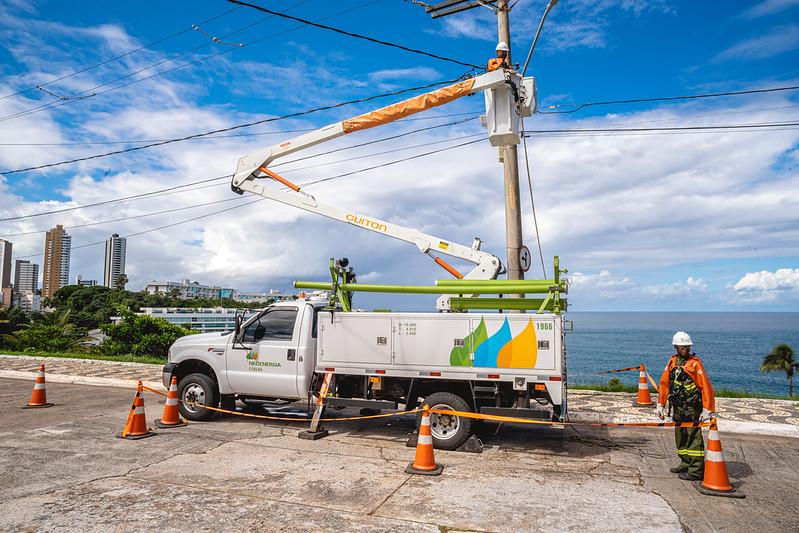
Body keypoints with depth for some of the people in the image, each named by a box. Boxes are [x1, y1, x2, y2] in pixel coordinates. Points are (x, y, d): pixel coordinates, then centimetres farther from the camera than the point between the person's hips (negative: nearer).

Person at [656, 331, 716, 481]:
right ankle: (685, 464, 30)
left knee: (693, 438, -4)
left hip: (692, 408, -7)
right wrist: (661, 404, 10)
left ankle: (696, 471, 4)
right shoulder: (672, 361, 8)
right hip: (678, 408, 7)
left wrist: (707, 410, -18)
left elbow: (706, 386, -15)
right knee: (680, 437, 16)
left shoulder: (695, 362, -11)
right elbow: (664, 383, 11)